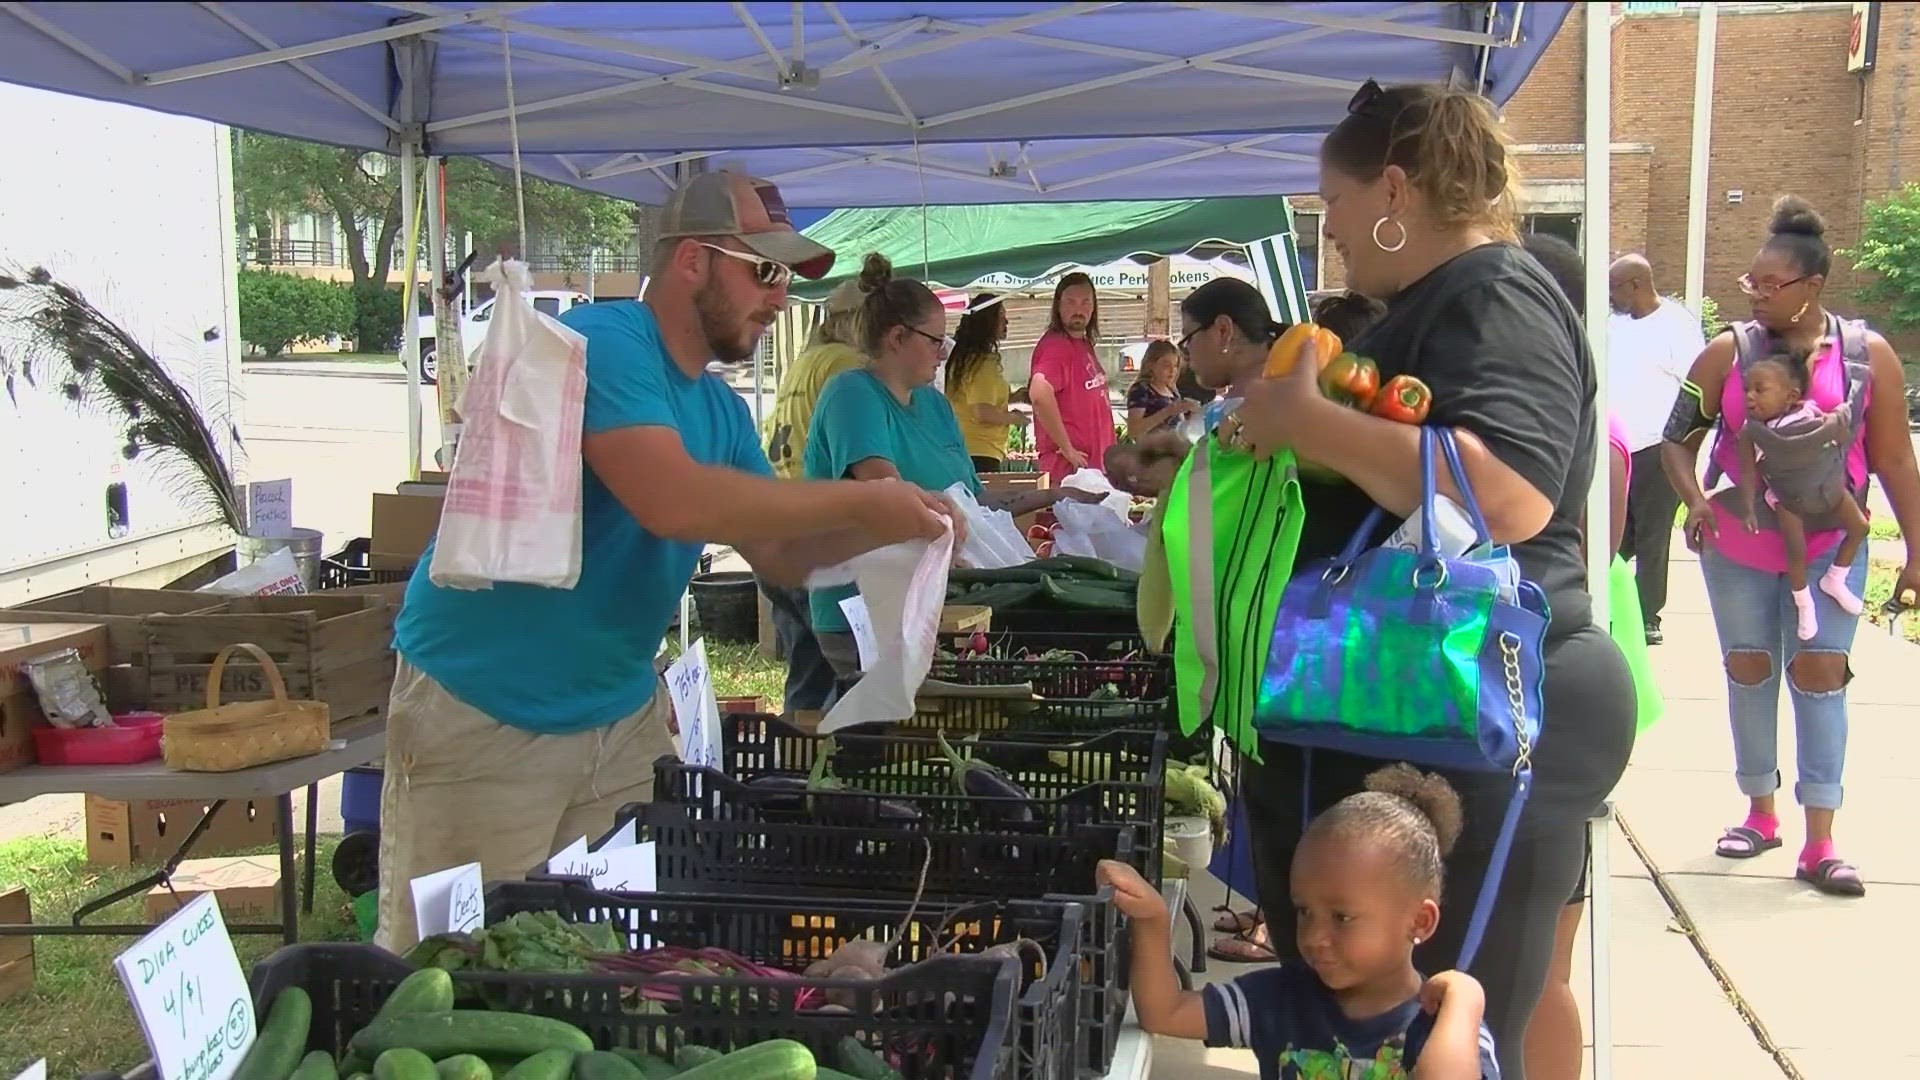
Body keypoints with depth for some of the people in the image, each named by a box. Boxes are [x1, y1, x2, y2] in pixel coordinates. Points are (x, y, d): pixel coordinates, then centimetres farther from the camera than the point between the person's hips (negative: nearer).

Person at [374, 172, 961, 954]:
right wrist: (859, 502, -23)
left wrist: (886, 530, -7)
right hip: (484, 716, -8)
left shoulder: (721, 410, 9)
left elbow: (781, 553, 12)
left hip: (623, 713, 8)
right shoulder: (602, 342, -18)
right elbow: (673, 500, -31)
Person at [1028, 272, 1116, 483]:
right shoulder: (1055, 346, -14)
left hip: (1093, 465, 9)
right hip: (1068, 469, -9)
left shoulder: (1084, 345, 16)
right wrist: (1067, 449, -24)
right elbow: (1039, 392, -31)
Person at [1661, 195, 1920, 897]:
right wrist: (1694, 500, -17)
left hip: (1827, 543, -1)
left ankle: (1819, 845, 0)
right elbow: (1679, 438, 1)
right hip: (1736, 543, 1)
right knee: (1749, 667, 9)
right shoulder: (1729, 352, -3)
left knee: (1819, 669, -5)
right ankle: (1760, 814, 26)